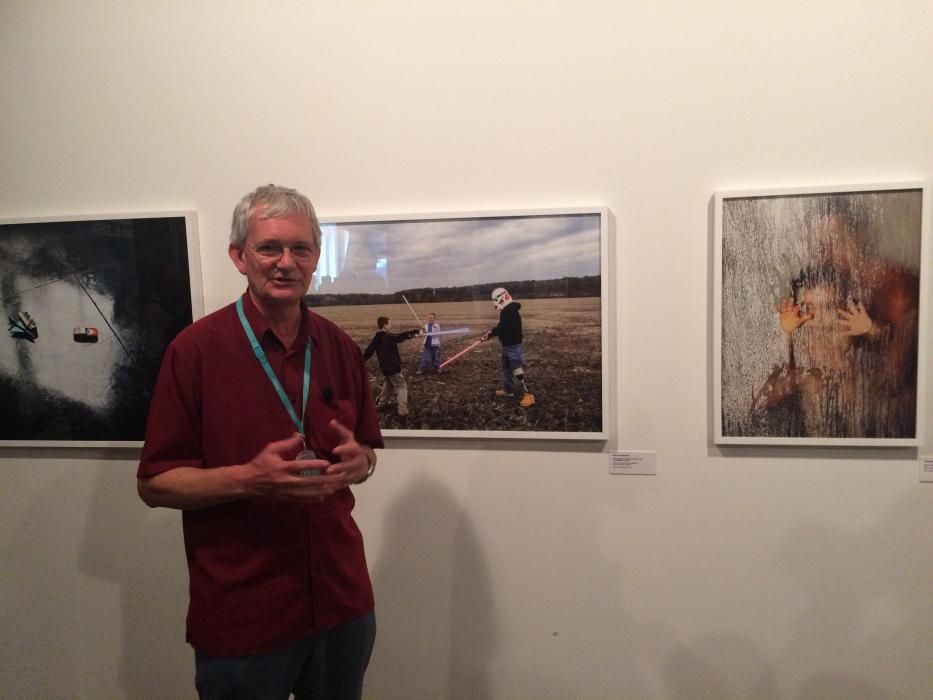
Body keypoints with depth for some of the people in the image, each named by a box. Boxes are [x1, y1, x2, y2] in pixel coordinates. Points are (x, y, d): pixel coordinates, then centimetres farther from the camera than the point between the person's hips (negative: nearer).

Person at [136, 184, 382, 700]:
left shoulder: (340, 347, 2)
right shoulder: (195, 349, -11)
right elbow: (154, 484, -8)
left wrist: (357, 461, -11)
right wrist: (248, 479, -24)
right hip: (240, 616, -4)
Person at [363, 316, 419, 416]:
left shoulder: (376, 338, 3)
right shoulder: (389, 337, -19)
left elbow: (368, 351, 7)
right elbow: (402, 336, -33)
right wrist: (415, 331, -33)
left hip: (384, 367, 8)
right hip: (393, 367, -8)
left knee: (387, 386, 27)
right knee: (401, 387, -1)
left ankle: (379, 406, 35)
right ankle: (402, 411, -8)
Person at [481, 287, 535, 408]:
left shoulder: (510, 311, -22)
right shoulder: (506, 311, 10)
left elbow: (502, 328, -23)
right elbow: (501, 326, 19)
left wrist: (488, 335, -13)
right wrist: (491, 331, 4)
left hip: (513, 346, -11)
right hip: (507, 345, 11)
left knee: (517, 371, -12)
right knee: (506, 368, 21)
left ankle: (528, 395, -12)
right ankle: (508, 389, 35)